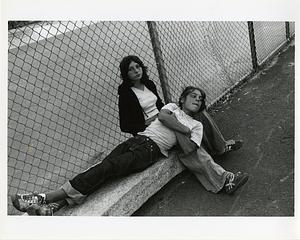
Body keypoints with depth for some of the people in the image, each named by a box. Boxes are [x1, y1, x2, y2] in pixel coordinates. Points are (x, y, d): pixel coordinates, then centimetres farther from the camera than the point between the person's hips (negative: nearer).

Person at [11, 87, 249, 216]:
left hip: (153, 150, -3)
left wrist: (182, 133, 3)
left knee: (110, 167, -24)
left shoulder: (197, 125, 18)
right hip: (139, 138, 3)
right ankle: (53, 205, -26)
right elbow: (163, 116, 1)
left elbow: (189, 148, 1)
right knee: (105, 164, -20)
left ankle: (49, 197, -29)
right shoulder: (172, 106, 25)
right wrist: (185, 130, 3)